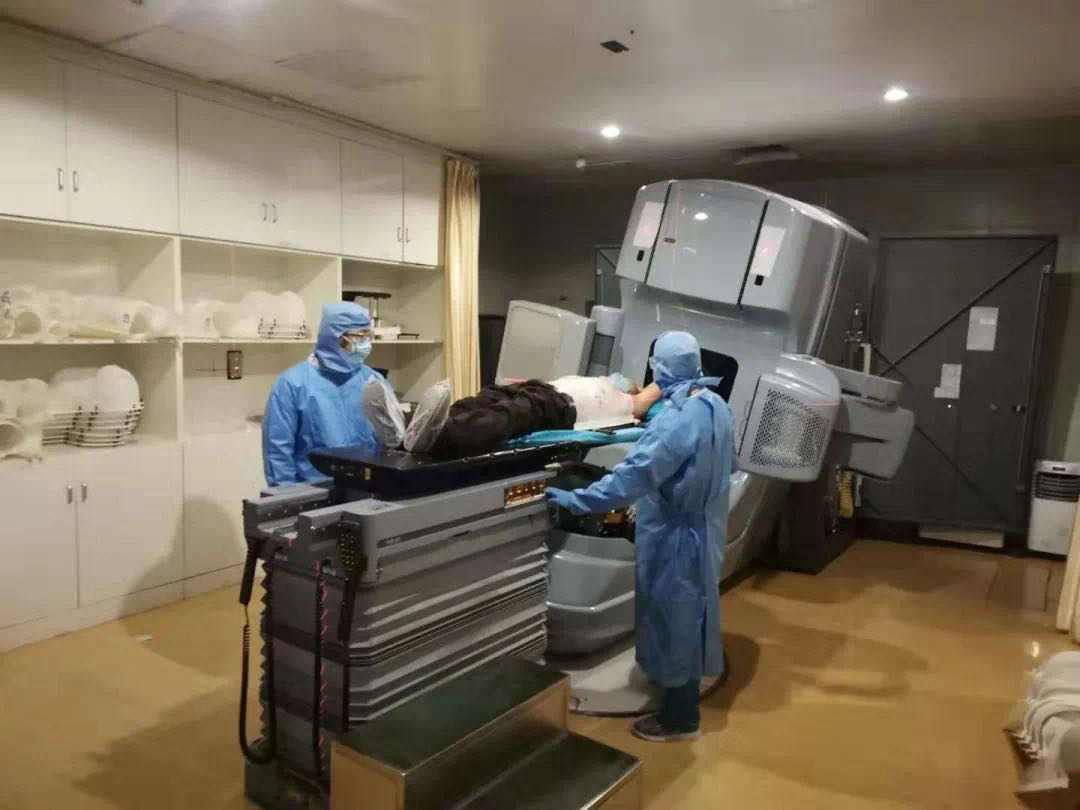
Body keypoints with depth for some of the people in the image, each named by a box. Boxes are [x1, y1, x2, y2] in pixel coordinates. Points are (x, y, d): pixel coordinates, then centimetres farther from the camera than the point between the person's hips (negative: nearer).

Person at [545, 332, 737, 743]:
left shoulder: (675, 420, -28)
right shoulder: (717, 406, 1)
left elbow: (633, 476, -32)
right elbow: (727, 465, 14)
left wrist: (576, 500, -27)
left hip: (677, 535, -9)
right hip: (705, 526, 9)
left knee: (674, 618, 5)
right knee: (690, 611, 25)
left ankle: (680, 718, 20)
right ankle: (700, 671, 44)